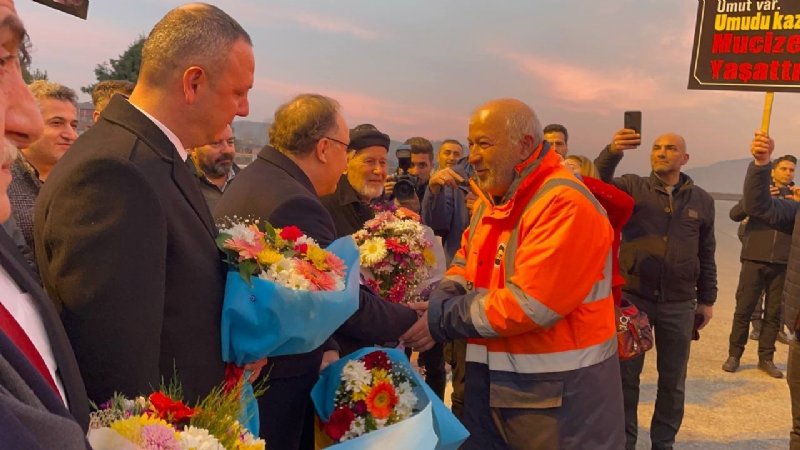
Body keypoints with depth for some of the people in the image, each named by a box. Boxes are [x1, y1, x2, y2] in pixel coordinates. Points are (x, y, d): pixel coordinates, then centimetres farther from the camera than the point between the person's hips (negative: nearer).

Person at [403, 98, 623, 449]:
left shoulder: (564, 203, -22)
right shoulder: (491, 201, 10)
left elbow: (528, 304, -28)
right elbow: (465, 264, 13)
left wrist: (443, 320, -19)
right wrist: (440, 301, -9)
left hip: (559, 391, -8)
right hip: (493, 381, 8)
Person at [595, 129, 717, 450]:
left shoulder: (702, 200, 6)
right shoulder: (632, 187, -1)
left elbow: (706, 253, 12)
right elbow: (598, 185, -22)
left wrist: (706, 300, 12)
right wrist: (612, 152, -40)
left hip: (679, 304, 2)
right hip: (632, 296, -2)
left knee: (673, 380, 13)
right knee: (625, 375, 8)